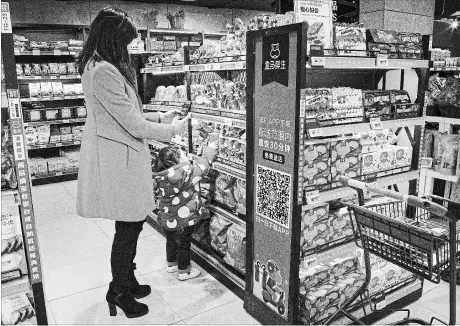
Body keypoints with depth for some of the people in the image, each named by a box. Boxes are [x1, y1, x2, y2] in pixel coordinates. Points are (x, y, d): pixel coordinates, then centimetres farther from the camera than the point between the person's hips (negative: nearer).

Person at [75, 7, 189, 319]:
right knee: (128, 228, 4)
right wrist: (172, 129, -8)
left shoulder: (103, 68, 13)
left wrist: (159, 116, 13)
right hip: (119, 163, -10)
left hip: (123, 159, 10)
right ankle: (119, 293, 25)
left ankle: (127, 281, 37)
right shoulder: (103, 72, -21)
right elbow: (135, 126, -21)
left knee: (132, 224, 18)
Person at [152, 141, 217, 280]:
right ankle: (184, 271, 26)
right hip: (182, 218, -6)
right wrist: (210, 149, -1)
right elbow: (201, 166, -13)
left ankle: (171, 264, 44)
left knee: (171, 240, 24)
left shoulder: (159, 175, -10)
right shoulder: (186, 172, -25)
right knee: (184, 243, 11)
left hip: (167, 216, 6)